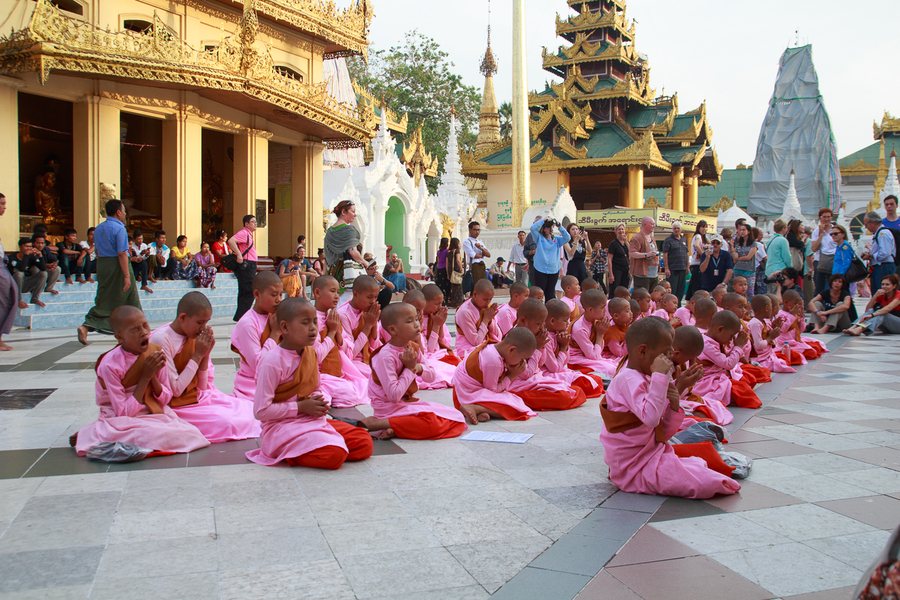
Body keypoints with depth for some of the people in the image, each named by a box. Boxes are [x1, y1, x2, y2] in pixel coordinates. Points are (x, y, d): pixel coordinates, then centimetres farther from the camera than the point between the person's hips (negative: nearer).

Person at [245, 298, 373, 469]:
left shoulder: (310, 353, 8)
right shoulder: (273, 362, -17)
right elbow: (260, 411, -17)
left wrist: (322, 402, -3)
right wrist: (301, 407, -16)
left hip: (314, 420, 9)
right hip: (282, 426, -8)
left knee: (365, 443, -5)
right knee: (334, 455, -30)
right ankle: (287, 454, -4)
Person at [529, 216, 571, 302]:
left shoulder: (556, 239, 10)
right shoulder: (539, 238, 3)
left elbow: (567, 238, -3)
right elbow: (533, 228, -11)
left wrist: (559, 226, -7)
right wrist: (543, 220, -8)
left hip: (554, 270, 3)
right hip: (540, 270, -3)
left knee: (550, 294, 10)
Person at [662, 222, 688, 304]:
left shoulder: (684, 239, 15)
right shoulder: (668, 240, -5)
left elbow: (686, 253, 20)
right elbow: (665, 254, -10)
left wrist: (687, 267, 16)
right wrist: (666, 268, -16)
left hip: (682, 269, 6)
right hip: (672, 269, -6)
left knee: (681, 290, 9)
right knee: (672, 290, -5)